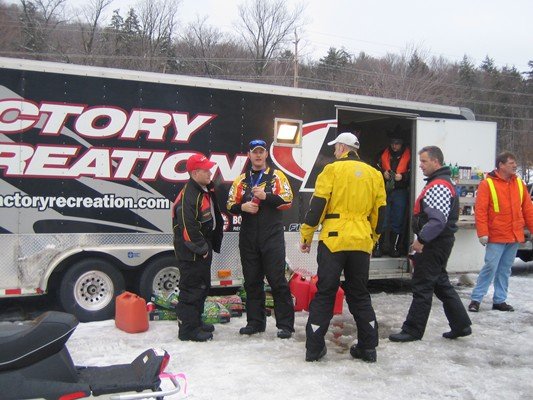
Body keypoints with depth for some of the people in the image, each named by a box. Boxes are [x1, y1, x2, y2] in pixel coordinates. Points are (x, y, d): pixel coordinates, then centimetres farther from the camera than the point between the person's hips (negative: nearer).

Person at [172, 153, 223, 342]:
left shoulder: (206, 190, 11)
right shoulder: (188, 196, -22)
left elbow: (214, 219, 20)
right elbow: (188, 228, -26)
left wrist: (207, 246, 17)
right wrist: (201, 249, -17)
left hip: (203, 250, 10)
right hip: (191, 253, -10)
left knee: (202, 286, 19)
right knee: (192, 288, -3)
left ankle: (196, 321, 32)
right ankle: (188, 329, 6)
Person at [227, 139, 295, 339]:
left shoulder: (277, 176, 4)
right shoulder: (241, 180, 14)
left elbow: (287, 201, -6)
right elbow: (230, 205, 11)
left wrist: (266, 196, -18)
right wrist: (242, 207, -9)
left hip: (272, 236, -4)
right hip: (248, 237, 4)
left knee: (277, 280, -4)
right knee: (252, 281, 9)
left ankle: (285, 324, 2)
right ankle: (255, 321, 19)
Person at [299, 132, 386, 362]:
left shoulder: (332, 170, -4)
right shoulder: (374, 174, 10)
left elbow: (317, 205, -7)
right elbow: (379, 212, 14)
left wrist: (306, 236, 1)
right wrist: (373, 239, 26)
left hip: (333, 240, -4)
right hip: (362, 243, 4)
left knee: (324, 294, 4)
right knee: (359, 295, 15)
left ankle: (314, 348, 8)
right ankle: (368, 347, 17)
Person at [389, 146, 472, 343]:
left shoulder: (439, 186, -18)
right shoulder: (438, 183, 17)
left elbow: (438, 220, -27)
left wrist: (421, 239, -22)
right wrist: (423, 239, 19)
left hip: (434, 245, -11)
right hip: (437, 243, 11)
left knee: (422, 287, -4)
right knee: (441, 284, 17)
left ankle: (413, 330, 4)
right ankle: (461, 324, 23)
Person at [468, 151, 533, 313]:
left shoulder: (519, 184, 9)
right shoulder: (487, 184, -8)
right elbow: (480, 211, -12)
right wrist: (482, 233, -17)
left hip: (515, 236, 6)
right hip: (496, 237, -5)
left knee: (505, 269, 12)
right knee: (490, 267, -5)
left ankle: (500, 300, 20)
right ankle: (476, 299, 5)